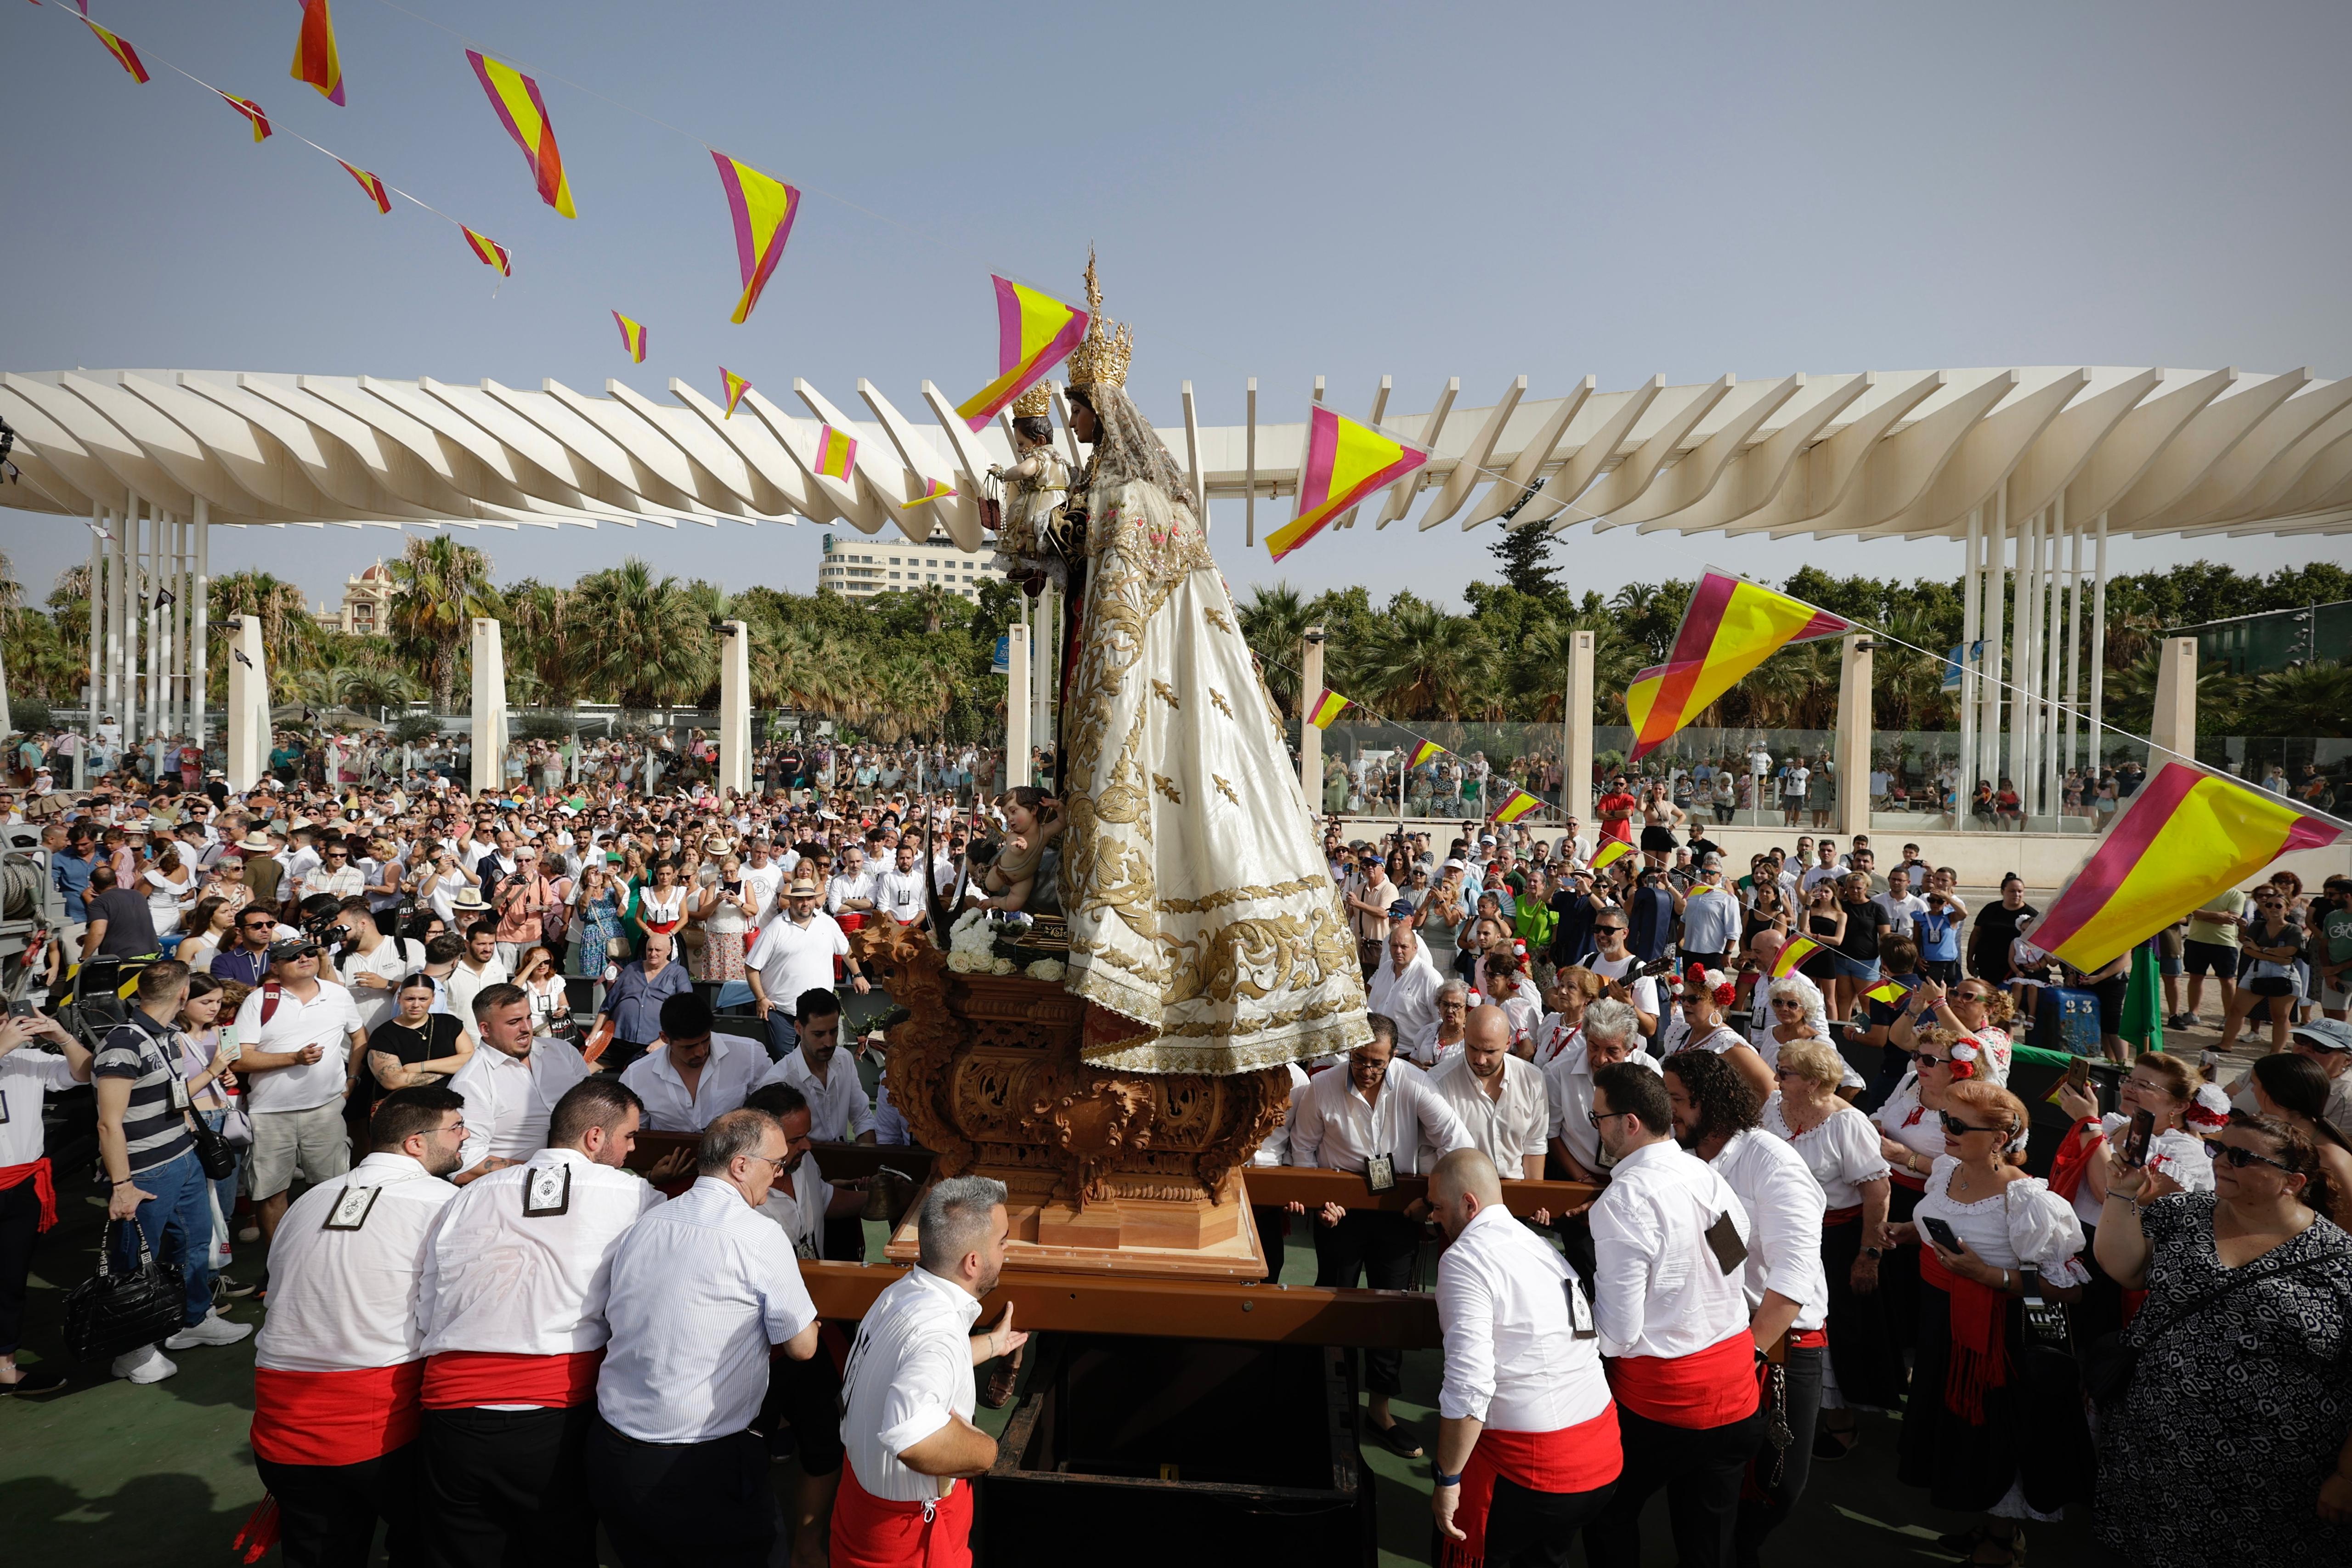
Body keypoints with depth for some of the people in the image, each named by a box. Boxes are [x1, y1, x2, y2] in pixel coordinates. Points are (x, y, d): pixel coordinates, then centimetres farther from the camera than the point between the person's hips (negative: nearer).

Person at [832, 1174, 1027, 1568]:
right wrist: (985, 1450, -32)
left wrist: (992, 1343, 27)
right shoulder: (940, 1330, -34)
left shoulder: (901, 1291, -5)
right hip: (909, 1535, -7)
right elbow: (916, 1437, -50)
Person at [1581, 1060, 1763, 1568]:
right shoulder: (1709, 1176, -3)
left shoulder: (1622, 1201, -23)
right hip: (1736, 1391, 6)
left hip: (1660, 1397, -6)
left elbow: (1619, 1331, -22)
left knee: (1609, 1518, 18)